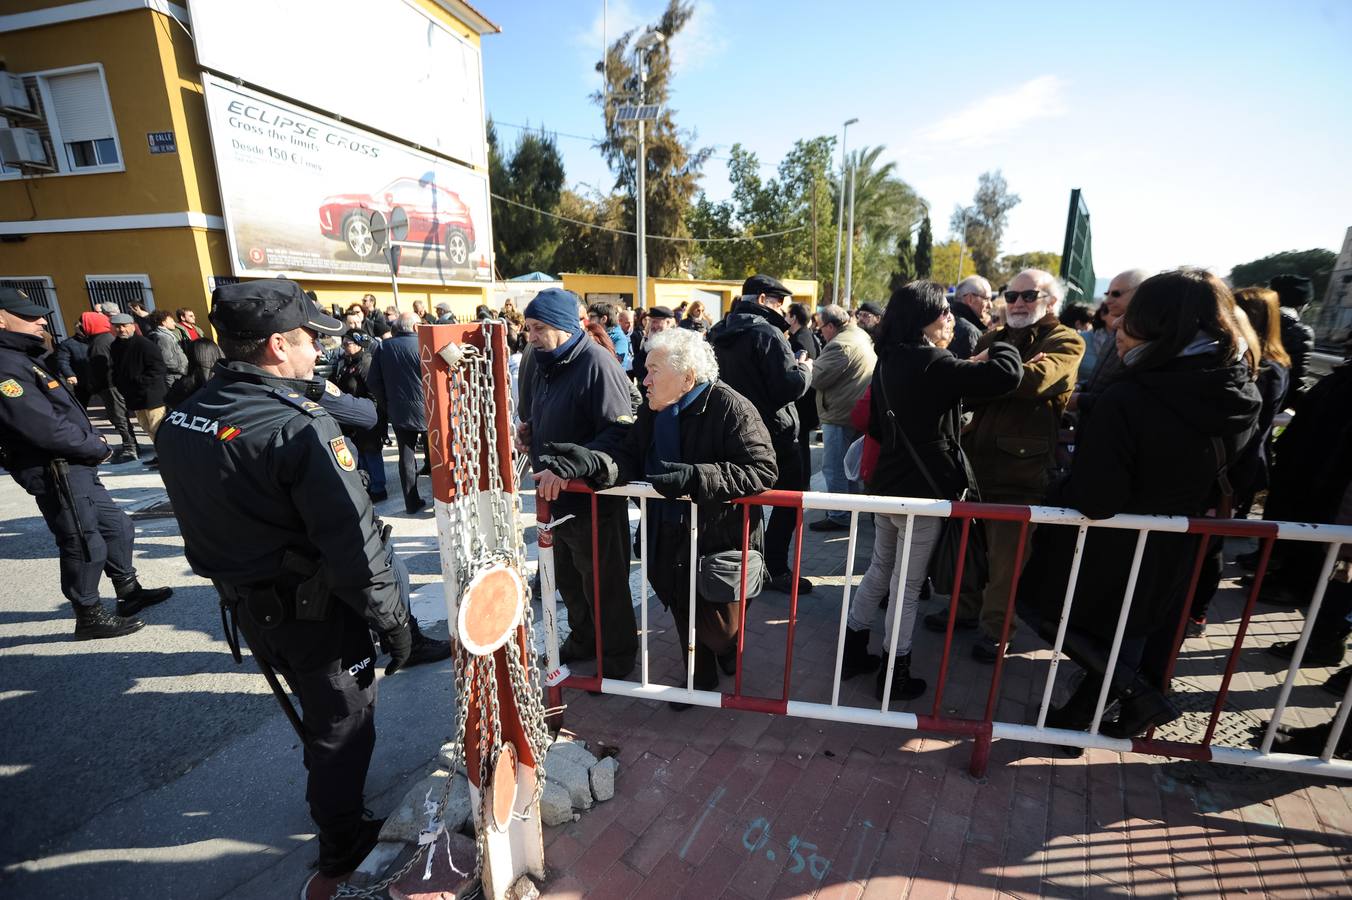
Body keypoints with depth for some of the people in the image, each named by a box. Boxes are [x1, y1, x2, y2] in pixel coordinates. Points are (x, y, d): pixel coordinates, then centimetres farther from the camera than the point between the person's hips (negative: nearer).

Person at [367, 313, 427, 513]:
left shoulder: (383, 347, 0)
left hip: (399, 412, 3)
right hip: (427, 411, -3)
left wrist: (386, 405, 12)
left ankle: (412, 502, 16)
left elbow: (373, 382, 0)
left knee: (406, 456, 11)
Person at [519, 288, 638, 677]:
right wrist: (527, 429, 2)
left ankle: (617, 655, 30)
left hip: (594, 500, -8)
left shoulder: (597, 363, -19)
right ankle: (583, 639, 45)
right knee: (569, 579, 23)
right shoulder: (545, 364, 9)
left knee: (604, 585, 9)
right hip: (557, 496, 9)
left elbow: (621, 431, -27)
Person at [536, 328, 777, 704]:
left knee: (718, 628, 12)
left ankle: (731, 657, 48)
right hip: (669, 541, 6)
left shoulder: (730, 408, -19)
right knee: (684, 617, 21)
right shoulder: (654, 409, 2)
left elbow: (762, 470, -25)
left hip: (719, 540, -6)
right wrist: (592, 462, -25)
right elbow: (630, 459, -4)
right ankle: (700, 680, 47)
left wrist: (695, 476, -36)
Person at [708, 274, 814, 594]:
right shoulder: (767, 332, -17)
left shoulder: (718, 334, 8)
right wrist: (805, 369, -4)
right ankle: (776, 569, 12)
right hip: (773, 433, -7)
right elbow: (788, 386, -23)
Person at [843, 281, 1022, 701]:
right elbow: (1006, 374, -24)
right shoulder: (931, 362, -18)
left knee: (879, 570, 20)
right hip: (923, 489, -8)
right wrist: (1002, 339, -4)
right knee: (907, 584, 6)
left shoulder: (888, 360, 8)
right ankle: (895, 674, 21)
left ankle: (853, 651, 31)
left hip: (888, 483, 8)